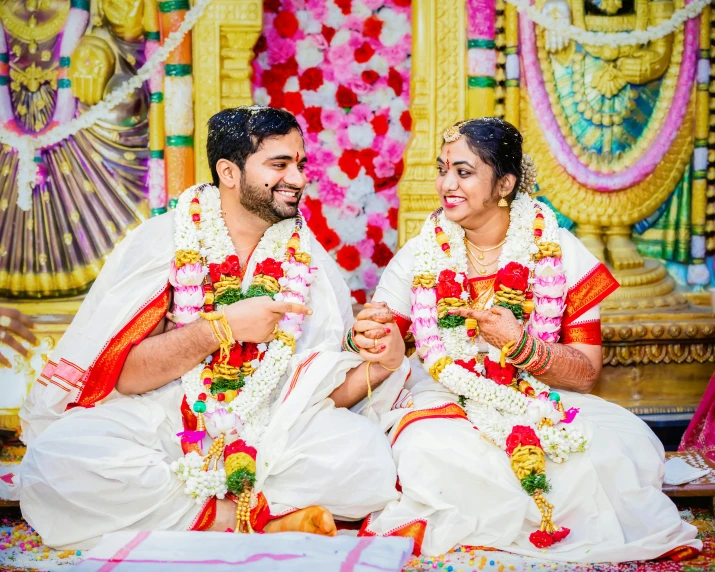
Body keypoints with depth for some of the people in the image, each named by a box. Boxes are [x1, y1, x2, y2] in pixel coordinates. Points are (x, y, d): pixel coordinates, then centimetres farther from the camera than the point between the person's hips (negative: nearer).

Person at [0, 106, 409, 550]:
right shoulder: (162, 240, -2)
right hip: (159, 423, -2)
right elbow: (119, 374, -10)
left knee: (369, 457, -26)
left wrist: (380, 365, -14)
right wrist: (222, 327, -18)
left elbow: (325, 390, 6)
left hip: (269, 429, 2)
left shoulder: (308, 258, 8)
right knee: (58, 462, -32)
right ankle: (264, 519, -19)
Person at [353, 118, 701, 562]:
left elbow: (586, 373, -3)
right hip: (446, 407, 0)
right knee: (428, 450, -34)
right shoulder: (421, 255, 2)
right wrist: (365, 338, -22)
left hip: (544, 407, 0)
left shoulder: (560, 252, -2)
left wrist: (522, 347, -22)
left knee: (622, 447, -28)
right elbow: (378, 343, 2)